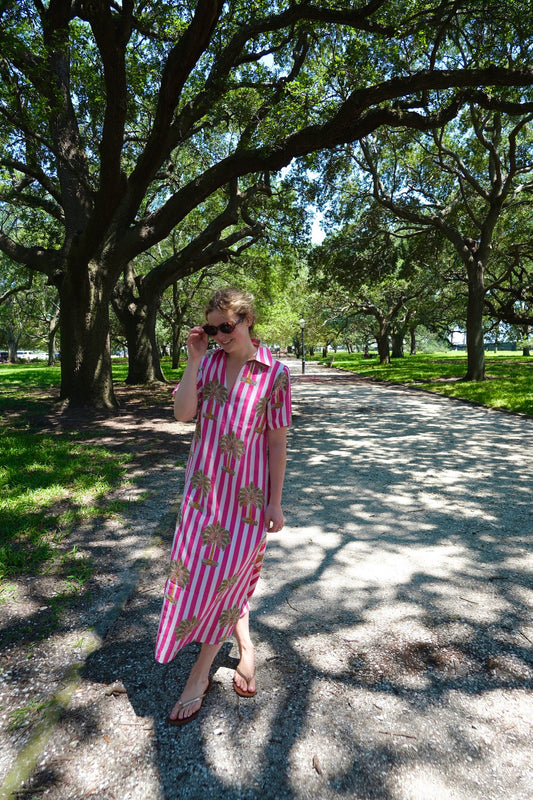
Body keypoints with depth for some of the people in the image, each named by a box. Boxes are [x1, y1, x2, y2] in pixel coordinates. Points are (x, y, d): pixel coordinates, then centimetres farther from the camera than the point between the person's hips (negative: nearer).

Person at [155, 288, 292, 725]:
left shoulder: (275, 373, -9)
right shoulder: (208, 362, 1)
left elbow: (278, 441, -7)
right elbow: (183, 413, -9)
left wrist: (274, 503, -6)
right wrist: (194, 359, -13)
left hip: (247, 491, -4)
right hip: (204, 486, 4)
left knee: (226, 574, 6)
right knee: (195, 569, 13)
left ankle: (201, 672, 28)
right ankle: (245, 645, 38)